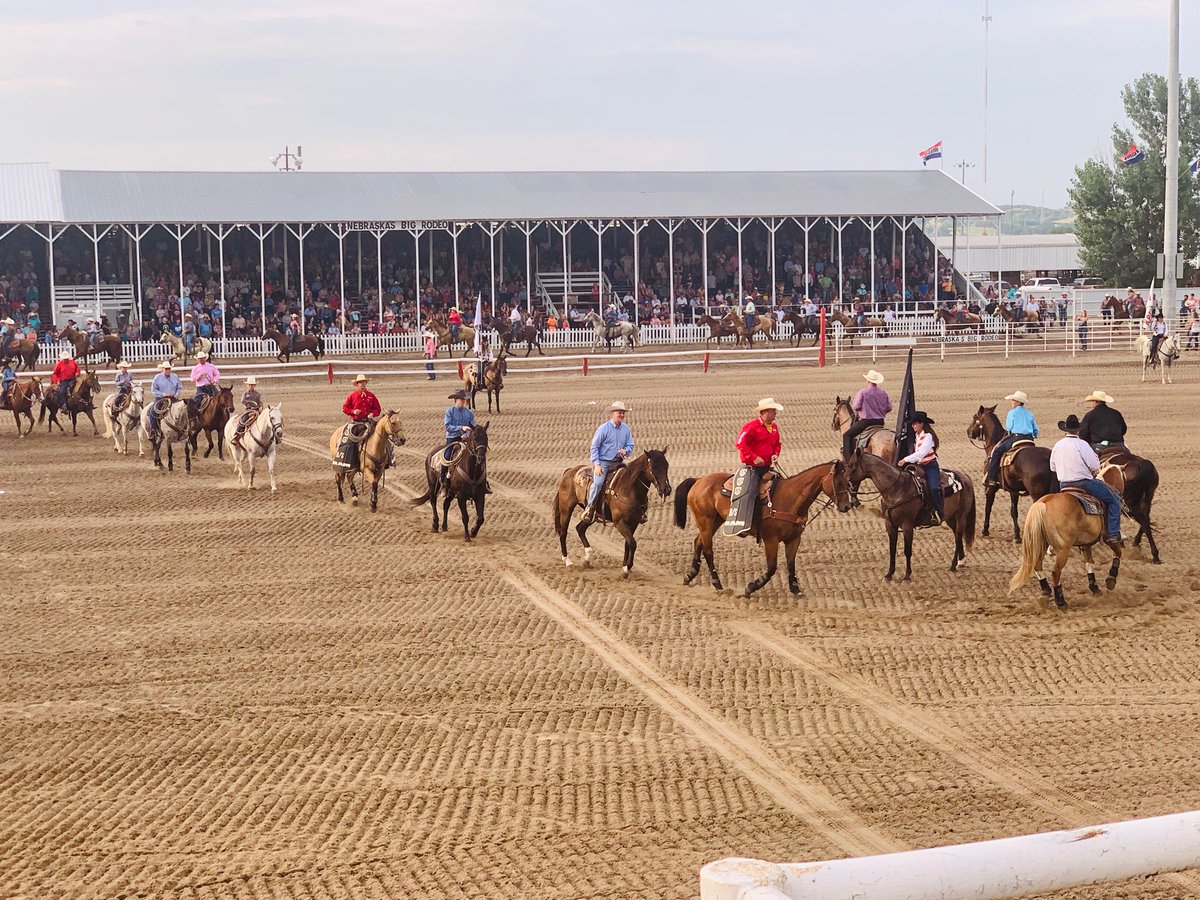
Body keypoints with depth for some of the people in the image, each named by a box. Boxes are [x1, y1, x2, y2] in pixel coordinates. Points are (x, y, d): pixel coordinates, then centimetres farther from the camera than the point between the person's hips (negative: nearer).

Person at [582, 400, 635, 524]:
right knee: (598, 482, -24)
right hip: (603, 461, -6)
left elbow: (630, 445, 15)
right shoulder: (603, 429, -8)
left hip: (618, 462, 6)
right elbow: (594, 447, -6)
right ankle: (589, 509, -18)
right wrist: (596, 464, -14)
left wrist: (625, 451, -11)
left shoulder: (626, 429, 6)